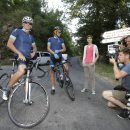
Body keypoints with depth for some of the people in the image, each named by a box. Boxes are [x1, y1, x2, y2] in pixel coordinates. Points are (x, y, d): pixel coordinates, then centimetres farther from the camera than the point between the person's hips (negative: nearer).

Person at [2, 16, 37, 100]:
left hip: (28, 58, 7)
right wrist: (20, 53, -15)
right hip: (20, 56, -7)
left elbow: (35, 47, 33)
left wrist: (33, 53, 10)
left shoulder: (31, 37, 21)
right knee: (22, 71, -36)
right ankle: (8, 89, -14)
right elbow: (9, 44, -6)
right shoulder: (17, 31, 3)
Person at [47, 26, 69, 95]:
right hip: (53, 57, -1)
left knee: (67, 68, -20)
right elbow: (48, 48, -6)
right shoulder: (50, 39, 5)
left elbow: (64, 49, 3)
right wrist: (54, 54, -23)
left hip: (60, 57, 1)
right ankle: (53, 88, 12)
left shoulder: (61, 40, 11)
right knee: (52, 73, 2)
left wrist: (58, 51, -17)